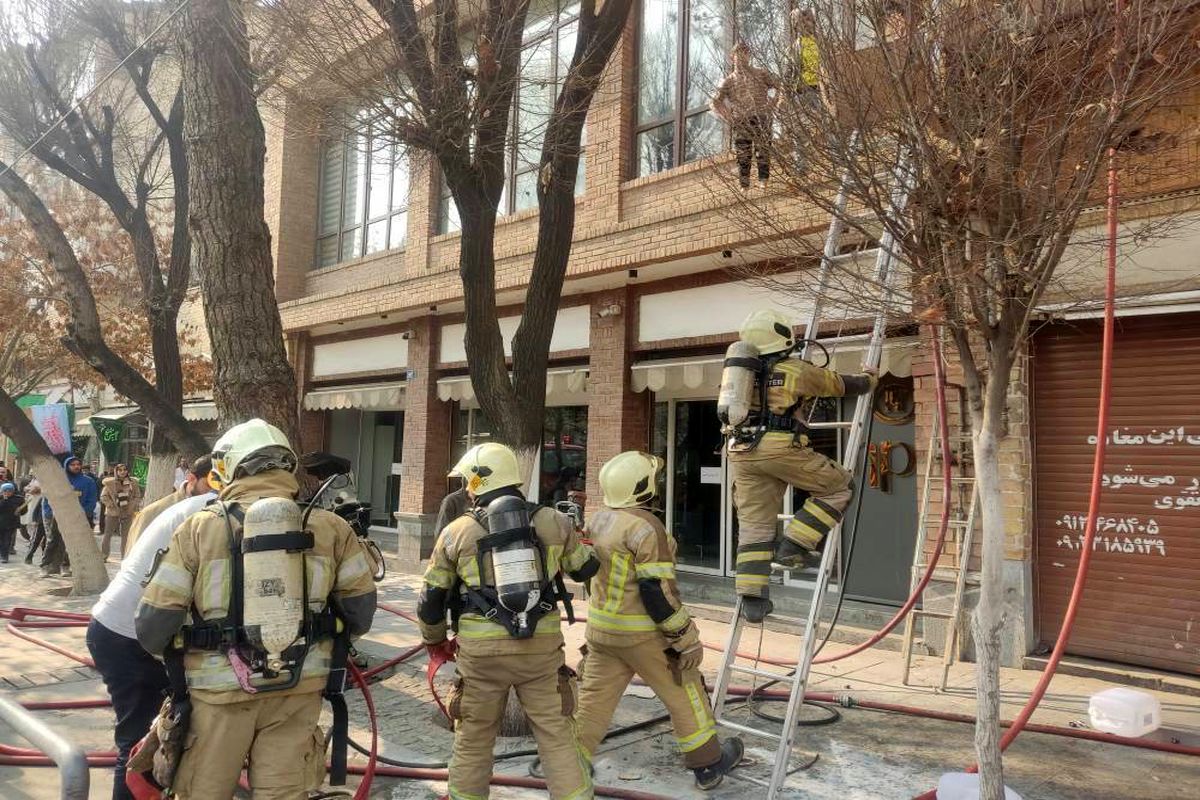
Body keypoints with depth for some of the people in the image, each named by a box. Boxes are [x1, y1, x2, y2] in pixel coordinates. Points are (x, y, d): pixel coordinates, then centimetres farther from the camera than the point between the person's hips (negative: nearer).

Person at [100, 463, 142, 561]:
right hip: (112, 512, -1)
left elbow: (138, 497, 6)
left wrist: (132, 506, -8)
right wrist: (112, 505, -12)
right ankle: (103, 556, 11)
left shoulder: (133, 483, 3)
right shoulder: (110, 483, -2)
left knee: (126, 535, 6)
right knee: (108, 534, 3)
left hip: (128, 513, 1)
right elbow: (103, 496, -2)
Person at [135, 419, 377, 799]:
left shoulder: (199, 528, -6)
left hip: (221, 690, -1)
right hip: (297, 687, 1)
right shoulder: (329, 526, -2)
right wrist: (331, 639, 23)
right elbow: (361, 610, 2)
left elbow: (153, 625, -6)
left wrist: (170, 654, 17)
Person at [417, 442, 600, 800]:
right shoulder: (551, 522, 3)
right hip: (541, 647, 1)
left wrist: (434, 640, 25)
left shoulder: (457, 532, 1)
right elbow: (586, 568, 16)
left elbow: (431, 600, 7)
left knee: (473, 740, 17)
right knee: (557, 737, 10)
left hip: (482, 651, 0)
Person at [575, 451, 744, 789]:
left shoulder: (598, 519, 2)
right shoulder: (646, 527, -22)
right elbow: (659, 592, -22)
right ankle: (710, 764, 25)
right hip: (642, 634, -7)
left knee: (593, 699, 15)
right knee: (684, 694, 11)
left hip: (601, 628, 7)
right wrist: (687, 638, -15)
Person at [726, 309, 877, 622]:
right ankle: (794, 546, 3)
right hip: (781, 447, -6)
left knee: (753, 526, 8)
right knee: (838, 487, 11)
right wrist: (868, 380, 40)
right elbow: (845, 385, 17)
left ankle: (751, 598, 5)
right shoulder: (798, 370, 4)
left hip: (742, 452, 6)